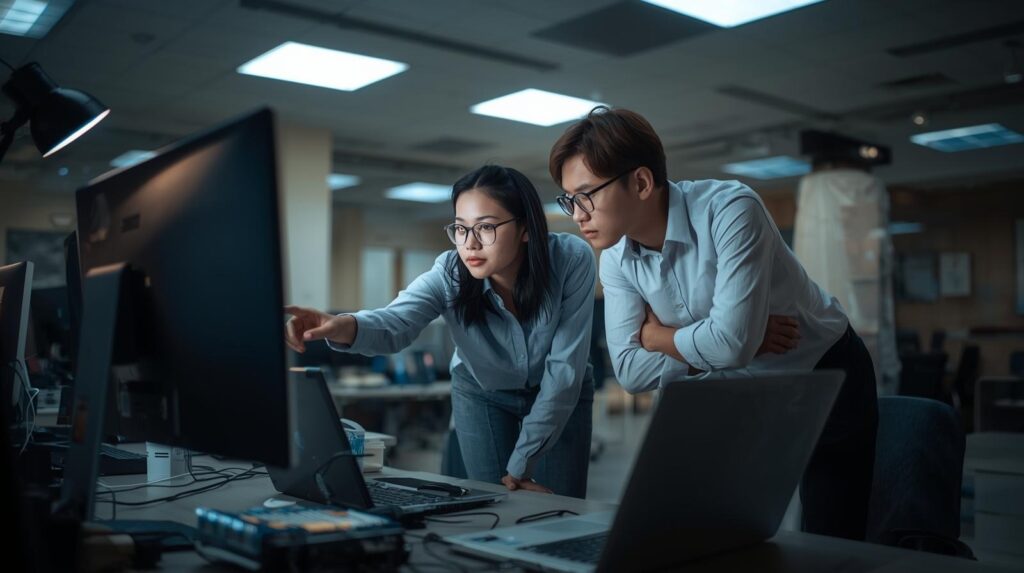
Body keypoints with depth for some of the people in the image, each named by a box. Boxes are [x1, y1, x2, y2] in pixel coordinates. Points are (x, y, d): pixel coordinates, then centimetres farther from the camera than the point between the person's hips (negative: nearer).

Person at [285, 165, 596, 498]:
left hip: (560, 395, 0)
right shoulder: (448, 274, -26)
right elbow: (397, 322, -45)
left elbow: (564, 366, -26)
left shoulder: (572, 260, -29)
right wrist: (345, 327, -69)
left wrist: (521, 463, -23)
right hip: (480, 391, 1)